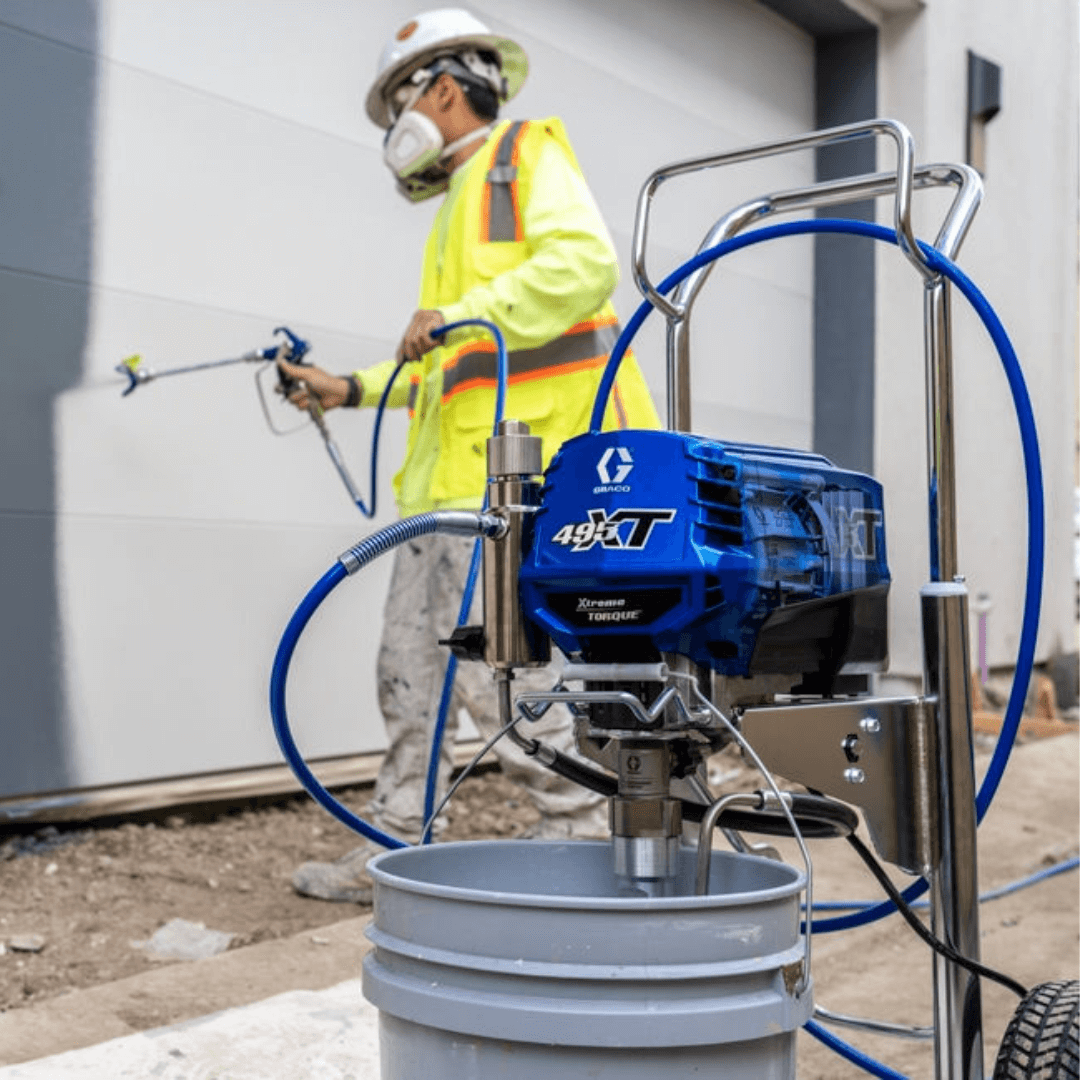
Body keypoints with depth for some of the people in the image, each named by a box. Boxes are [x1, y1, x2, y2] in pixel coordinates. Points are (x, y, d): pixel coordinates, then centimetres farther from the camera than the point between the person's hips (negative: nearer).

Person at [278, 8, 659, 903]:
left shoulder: (527, 154, 3)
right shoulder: (458, 207, 30)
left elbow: (585, 262, -17)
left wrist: (465, 313, -18)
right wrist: (354, 389, 26)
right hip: (451, 468, 10)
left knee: (486, 660, -13)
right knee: (411, 661, 8)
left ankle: (581, 836, -1)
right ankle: (399, 847, 16)